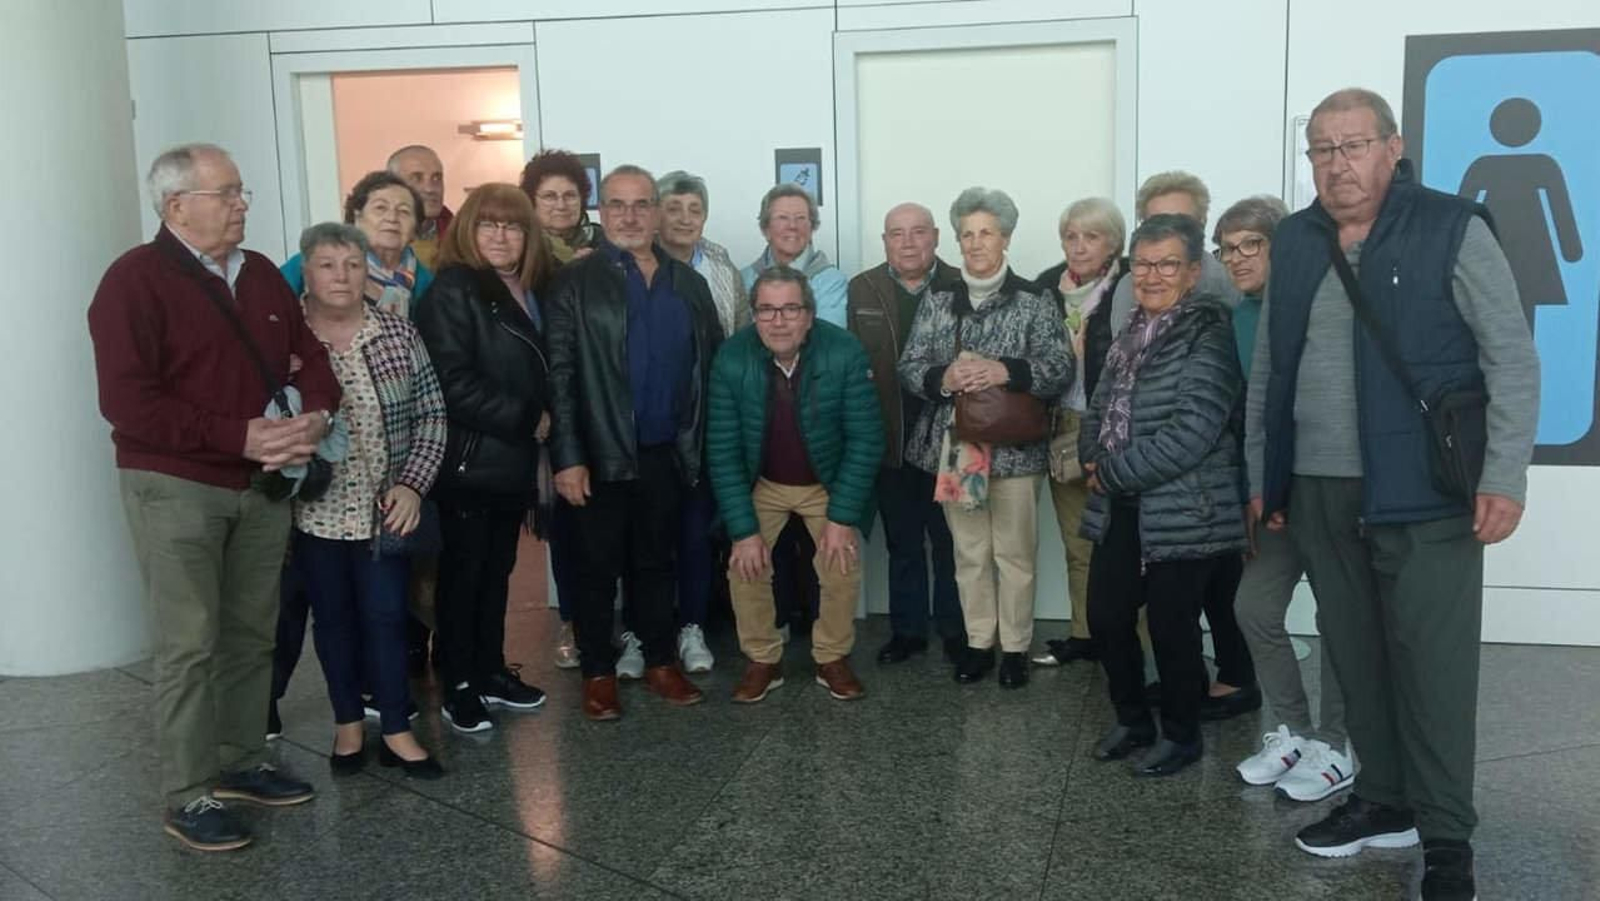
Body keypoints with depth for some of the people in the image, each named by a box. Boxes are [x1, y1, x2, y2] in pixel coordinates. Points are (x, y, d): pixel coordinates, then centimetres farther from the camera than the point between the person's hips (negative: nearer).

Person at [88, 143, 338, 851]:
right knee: (189, 645, -2)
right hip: (176, 487, -6)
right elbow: (126, 402, -19)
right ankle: (188, 797, 8)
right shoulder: (135, 280, -10)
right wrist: (239, 437, -23)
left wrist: (317, 415, -10)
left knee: (251, 635, 13)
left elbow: (309, 356, 13)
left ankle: (243, 762, 27)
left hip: (264, 485, 6)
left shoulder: (261, 274, 11)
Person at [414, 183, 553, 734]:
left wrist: (542, 419, 0)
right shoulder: (453, 291, -11)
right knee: (463, 573, 3)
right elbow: (455, 385, -19)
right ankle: (458, 688, 14)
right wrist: (527, 419, -15)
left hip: (513, 459, 7)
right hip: (470, 461, -7)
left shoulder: (531, 292, 12)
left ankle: (491, 672, 27)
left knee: (497, 570, 15)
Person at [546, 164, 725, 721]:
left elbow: (712, 363, 8)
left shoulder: (688, 282, 8)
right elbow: (559, 374, -10)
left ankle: (660, 662, 28)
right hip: (602, 455, -3)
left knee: (655, 563, 16)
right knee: (598, 567, 8)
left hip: (669, 454, 4)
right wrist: (567, 457, -15)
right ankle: (597, 672, 21)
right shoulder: (576, 283, -5)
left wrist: (705, 444, 2)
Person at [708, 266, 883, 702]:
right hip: (760, 485, 1)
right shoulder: (731, 359, -22)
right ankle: (762, 661, 15)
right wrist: (744, 528, -18)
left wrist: (842, 516, -19)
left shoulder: (845, 352, -25)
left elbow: (866, 438, -19)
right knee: (745, 566, -7)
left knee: (842, 568, -8)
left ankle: (833, 660, 16)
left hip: (829, 483, -1)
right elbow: (723, 449, -16)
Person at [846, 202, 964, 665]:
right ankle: (907, 628, 26)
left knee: (950, 541, 10)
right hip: (888, 439, 2)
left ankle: (955, 629, 24)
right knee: (902, 543, 14)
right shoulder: (862, 290, 3)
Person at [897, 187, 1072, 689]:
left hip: (1014, 447, -3)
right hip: (954, 444, 3)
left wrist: (1006, 371, -22)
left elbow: (1060, 371, -8)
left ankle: (1016, 647, 21)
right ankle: (979, 642, 26)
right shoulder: (937, 301, 6)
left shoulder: (1035, 302, -3)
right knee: (969, 553, 12)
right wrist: (944, 378, -17)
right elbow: (909, 368, 3)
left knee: (1015, 554, 7)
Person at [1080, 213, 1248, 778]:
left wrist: (1114, 473, -15)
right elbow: (1099, 409, 18)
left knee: (1171, 628, 4)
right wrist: (1093, 460, -3)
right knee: (1106, 618, 12)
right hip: (1122, 509, 8)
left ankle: (1181, 735, 25)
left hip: (1184, 513, -8)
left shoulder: (1207, 336, -13)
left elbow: (1192, 432, -22)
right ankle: (1132, 720, 32)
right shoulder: (1133, 334, 13)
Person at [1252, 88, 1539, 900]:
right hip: (1319, 493, 5)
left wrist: (1504, 477, -11)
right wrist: (1263, 476, 13)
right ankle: (1384, 799, 28)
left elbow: (1513, 360, -6)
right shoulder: (1293, 243, 9)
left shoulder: (1452, 230, -5)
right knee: (1354, 656, 12)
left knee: (1433, 665, 0)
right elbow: (1268, 368, 14)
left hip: (1423, 494, -5)